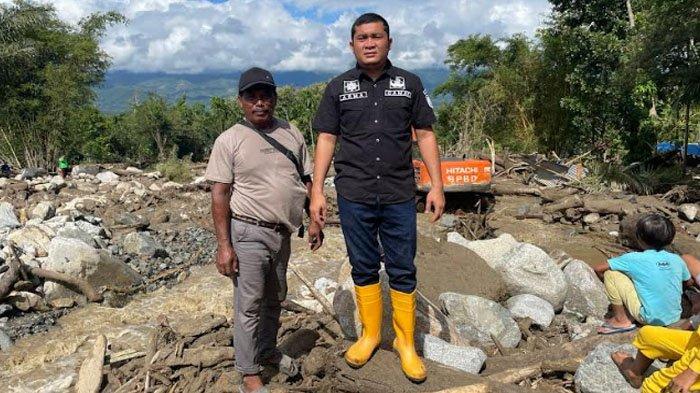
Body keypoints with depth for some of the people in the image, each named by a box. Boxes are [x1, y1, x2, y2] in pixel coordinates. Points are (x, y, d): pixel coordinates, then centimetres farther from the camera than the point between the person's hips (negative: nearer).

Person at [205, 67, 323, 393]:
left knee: (275, 299, 20)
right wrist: (223, 245, -15)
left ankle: (268, 351, 41)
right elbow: (219, 194, -11)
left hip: (282, 232, 6)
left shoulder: (291, 134, 5)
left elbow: (306, 180, 12)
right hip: (248, 233, -5)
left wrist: (314, 220, 7)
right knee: (249, 304, 1)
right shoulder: (229, 140, -9)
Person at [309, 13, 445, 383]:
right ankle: (370, 334, 28)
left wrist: (436, 185, -1)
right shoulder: (338, 87, 5)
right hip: (354, 195, 0)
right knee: (363, 268, 12)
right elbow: (326, 139, 4)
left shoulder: (409, 83, 5)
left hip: (399, 195, 0)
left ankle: (406, 341, 21)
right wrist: (317, 190, -2)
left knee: (403, 270, 6)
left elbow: (425, 135, 6)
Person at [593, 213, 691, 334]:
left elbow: (598, 269, -8)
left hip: (650, 318, -6)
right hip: (674, 318, 6)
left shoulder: (635, 259, -13)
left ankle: (620, 320, 3)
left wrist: (610, 285, 10)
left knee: (610, 273, -5)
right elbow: (689, 282, 18)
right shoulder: (677, 259, -1)